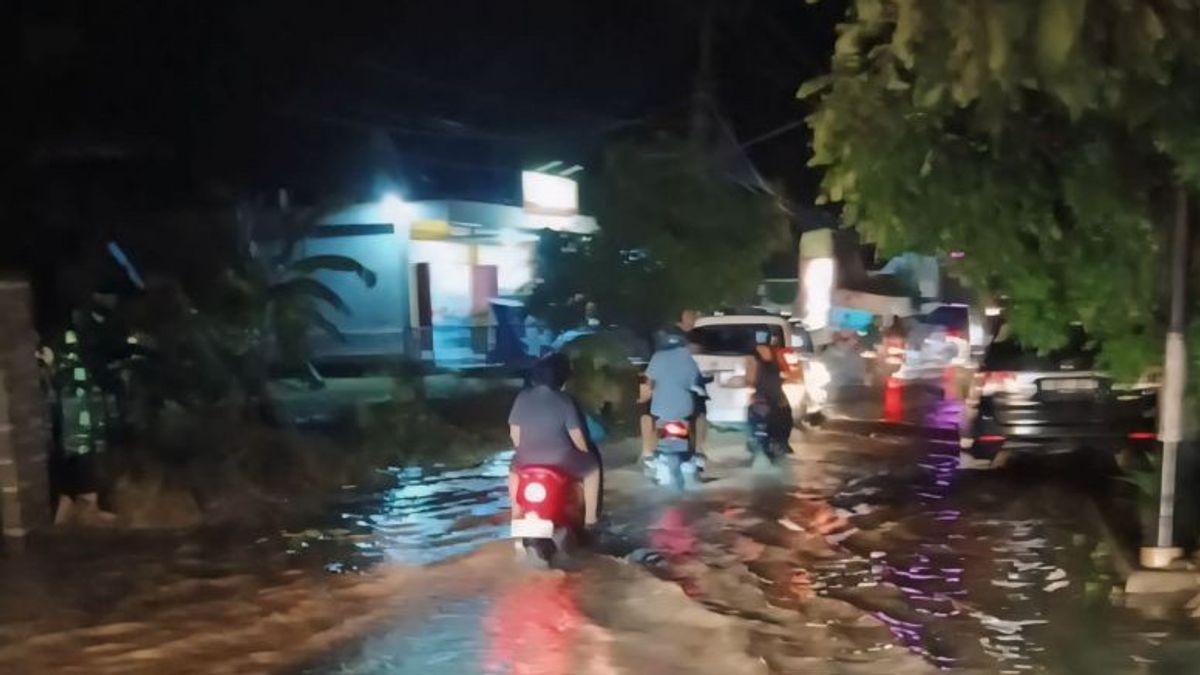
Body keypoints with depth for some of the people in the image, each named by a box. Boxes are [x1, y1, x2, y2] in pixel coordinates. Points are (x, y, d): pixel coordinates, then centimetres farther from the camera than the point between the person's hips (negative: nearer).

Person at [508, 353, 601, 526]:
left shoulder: (522, 397, -2)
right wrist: (586, 452, 13)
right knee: (593, 465, 25)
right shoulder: (564, 401, -10)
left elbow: (514, 433, 2)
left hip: (527, 460, 3)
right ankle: (590, 517, 28)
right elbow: (576, 435, -7)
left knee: (514, 470, 38)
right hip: (561, 461, -3)